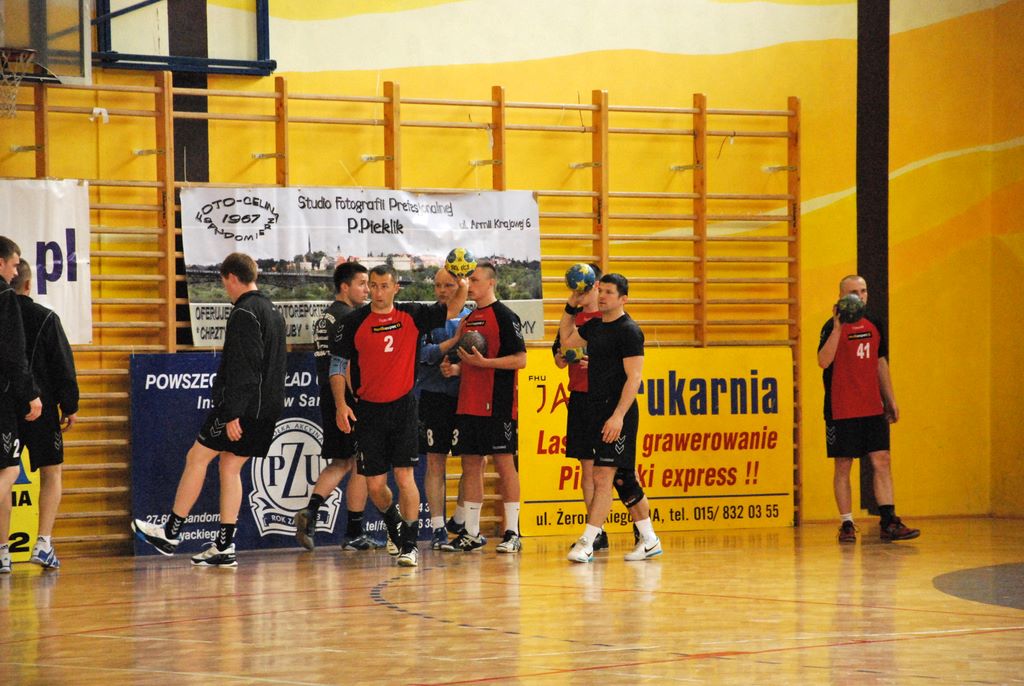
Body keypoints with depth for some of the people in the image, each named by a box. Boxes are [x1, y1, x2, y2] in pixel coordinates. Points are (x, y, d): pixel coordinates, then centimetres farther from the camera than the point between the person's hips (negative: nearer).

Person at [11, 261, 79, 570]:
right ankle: (43, 544, -7)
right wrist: (70, 407, 3)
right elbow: (63, 367, -4)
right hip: (40, 409, -2)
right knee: (51, 473, 6)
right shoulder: (46, 318, -5)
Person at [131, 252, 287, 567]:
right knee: (230, 468, 11)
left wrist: (233, 413, -22)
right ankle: (224, 547, 7)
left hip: (243, 406, -9)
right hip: (268, 408, 9)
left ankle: (171, 534, 4)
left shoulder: (244, 313, -13)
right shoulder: (273, 311, 17)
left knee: (196, 457, 1)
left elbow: (242, 368, -21)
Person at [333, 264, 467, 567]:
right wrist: (341, 404, -7)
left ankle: (410, 544, -2)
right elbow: (340, 364, 3)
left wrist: (462, 286, -8)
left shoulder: (412, 315, 3)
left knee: (404, 476, -10)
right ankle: (395, 524, 33)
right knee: (374, 484, 4)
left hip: (402, 406, -1)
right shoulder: (355, 322, -1)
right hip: (368, 411, 1)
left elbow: (452, 310, 12)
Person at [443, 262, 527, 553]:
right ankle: (471, 533, 12)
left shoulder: (505, 316, -7)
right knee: (470, 464, 7)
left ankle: (512, 532, 0)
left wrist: (483, 362, -18)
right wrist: (454, 367, 5)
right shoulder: (467, 320, 17)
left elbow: (520, 359, -12)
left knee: (504, 463, -4)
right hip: (468, 405, 8)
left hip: (497, 406, -8)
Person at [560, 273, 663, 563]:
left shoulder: (629, 331, -11)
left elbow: (634, 377, -16)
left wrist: (618, 416, -23)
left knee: (603, 476, -11)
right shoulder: (595, 325, 14)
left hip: (618, 413, -9)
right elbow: (567, 339, 31)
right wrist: (572, 305, 19)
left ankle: (587, 543, -14)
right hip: (595, 409, 9)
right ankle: (649, 540, 19)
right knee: (623, 478, 12)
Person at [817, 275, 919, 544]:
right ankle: (846, 525, 7)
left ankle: (889, 522, -1)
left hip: (873, 409, 5)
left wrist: (890, 400, 18)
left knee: (882, 461, -1)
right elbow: (824, 361, -22)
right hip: (841, 410, -5)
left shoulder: (874, 324, 12)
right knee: (842, 466, 1)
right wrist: (838, 327, -28)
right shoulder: (833, 326, -7)